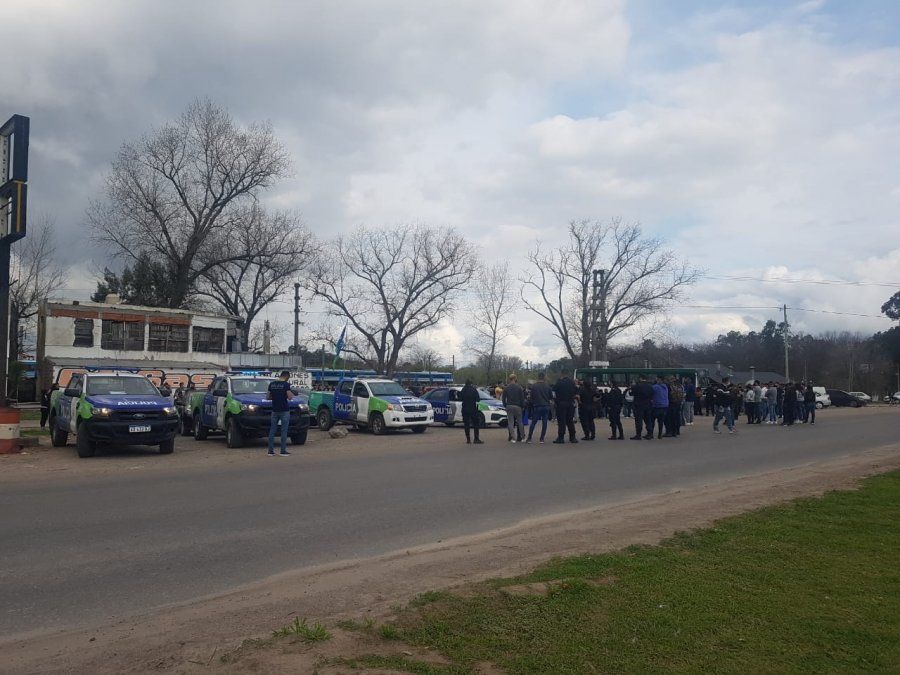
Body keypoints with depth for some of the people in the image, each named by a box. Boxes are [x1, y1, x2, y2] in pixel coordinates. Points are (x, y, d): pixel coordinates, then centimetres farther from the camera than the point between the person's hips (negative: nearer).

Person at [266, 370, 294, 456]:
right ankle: (283, 451, 2)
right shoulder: (286, 384, -9)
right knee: (284, 431, 1)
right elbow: (289, 397, -14)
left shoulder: (271, 384, 6)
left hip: (274, 410, 5)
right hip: (284, 410, -5)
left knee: (272, 431, 9)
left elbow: (267, 397, 9)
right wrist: (292, 395, 7)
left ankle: (271, 451, 10)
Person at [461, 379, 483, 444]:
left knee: (466, 424, 7)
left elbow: (460, 399, 8)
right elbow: (478, 398, -6)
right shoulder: (474, 389, -7)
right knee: (475, 424, 2)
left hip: (465, 410, 3)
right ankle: (476, 439, -4)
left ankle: (468, 439, 5)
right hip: (473, 409, -3)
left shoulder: (463, 390, 2)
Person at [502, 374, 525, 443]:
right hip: (517, 406, -1)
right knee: (519, 422, 7)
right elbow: (522, 398, -4)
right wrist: (523, 406, 6)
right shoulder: (519, 387, -5)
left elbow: (503, 398, 4)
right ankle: (522, 437, 12)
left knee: (510, 422, 2)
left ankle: (512, 438, -1)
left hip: (509, 407, 2)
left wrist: (505, 406, 13)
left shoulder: (506, 388, 3)